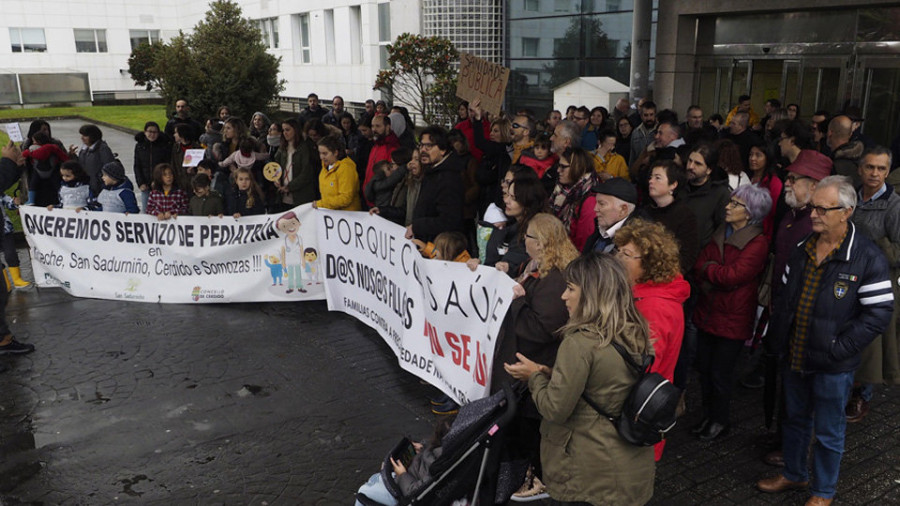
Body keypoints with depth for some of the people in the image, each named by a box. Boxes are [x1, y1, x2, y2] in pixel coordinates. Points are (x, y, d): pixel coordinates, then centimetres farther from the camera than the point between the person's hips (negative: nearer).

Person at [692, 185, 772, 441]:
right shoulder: (721, 234, 8)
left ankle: (720, 421, 26)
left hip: (733, 319, -6)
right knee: (704, 369, 13)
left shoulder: (758, 244, -15)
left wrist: (708, 269, -8)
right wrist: (718, 275, -15)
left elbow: (732, 276, -23)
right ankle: (709, 416, 31)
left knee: (720, 374, 6)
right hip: (707, 313, 6)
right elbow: (700, 264, 2)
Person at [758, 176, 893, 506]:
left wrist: (838, 349, -19)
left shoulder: (868, 259, -16)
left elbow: (879, 313, -16)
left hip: (833, 366, -5)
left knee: (828, 432, 11)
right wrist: (775, 340, 4)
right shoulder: (802, 249, 3)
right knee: (795, 419, 22)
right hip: (794, 356, 6)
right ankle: (794, 475, 43)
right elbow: (783, 297, 11)